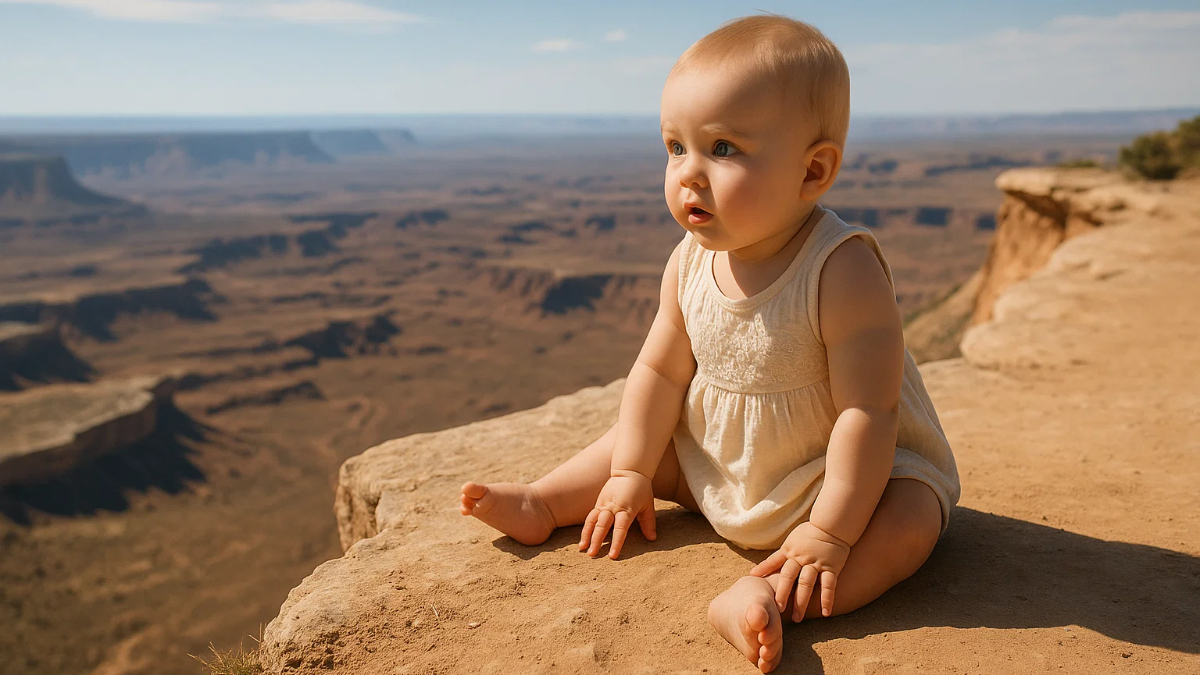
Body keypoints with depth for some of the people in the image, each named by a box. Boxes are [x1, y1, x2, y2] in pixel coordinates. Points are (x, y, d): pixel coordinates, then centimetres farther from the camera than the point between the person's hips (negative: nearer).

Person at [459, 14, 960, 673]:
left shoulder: (843, 269, -30)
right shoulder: (689, 262, -12)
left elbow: (868, 410, -30)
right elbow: (661, 372, -1)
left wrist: (829, 532, -30)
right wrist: (630, 476, 1)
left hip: (844, 470, -5)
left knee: (907, 525, -31)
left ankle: (764, 599, -46)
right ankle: (543, 503, 16)